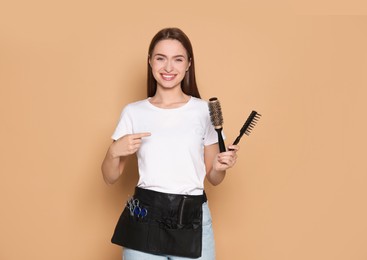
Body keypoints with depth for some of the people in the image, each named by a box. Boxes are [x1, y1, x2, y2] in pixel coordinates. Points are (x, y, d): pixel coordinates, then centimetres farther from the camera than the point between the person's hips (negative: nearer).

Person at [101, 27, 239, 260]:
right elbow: (110, 178, 6)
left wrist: (220, 167, -13)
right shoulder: (133, 112, 2)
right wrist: (114, 152, -13)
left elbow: (213, 178, 8)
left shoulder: (204, 110, 1)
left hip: (193, 221, 0)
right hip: (144, 219, 0)